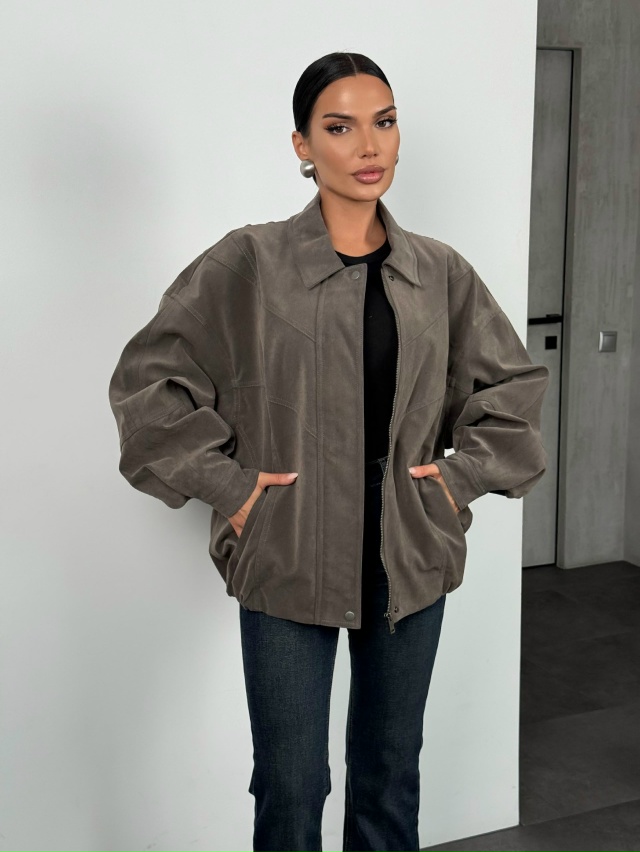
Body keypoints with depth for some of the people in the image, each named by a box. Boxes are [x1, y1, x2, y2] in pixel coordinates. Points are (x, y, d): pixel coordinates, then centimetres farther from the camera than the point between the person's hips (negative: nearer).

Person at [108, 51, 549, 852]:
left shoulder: (440, 272, 2)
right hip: (287, 562, -3)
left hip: (411, 558, 3)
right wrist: (226, 485, -9)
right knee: (291, 785, 8)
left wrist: (466, 474, 3)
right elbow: (146, 378, -5)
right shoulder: (248, 263, -8)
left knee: (390, 773, 17)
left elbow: (515, 383, 14)